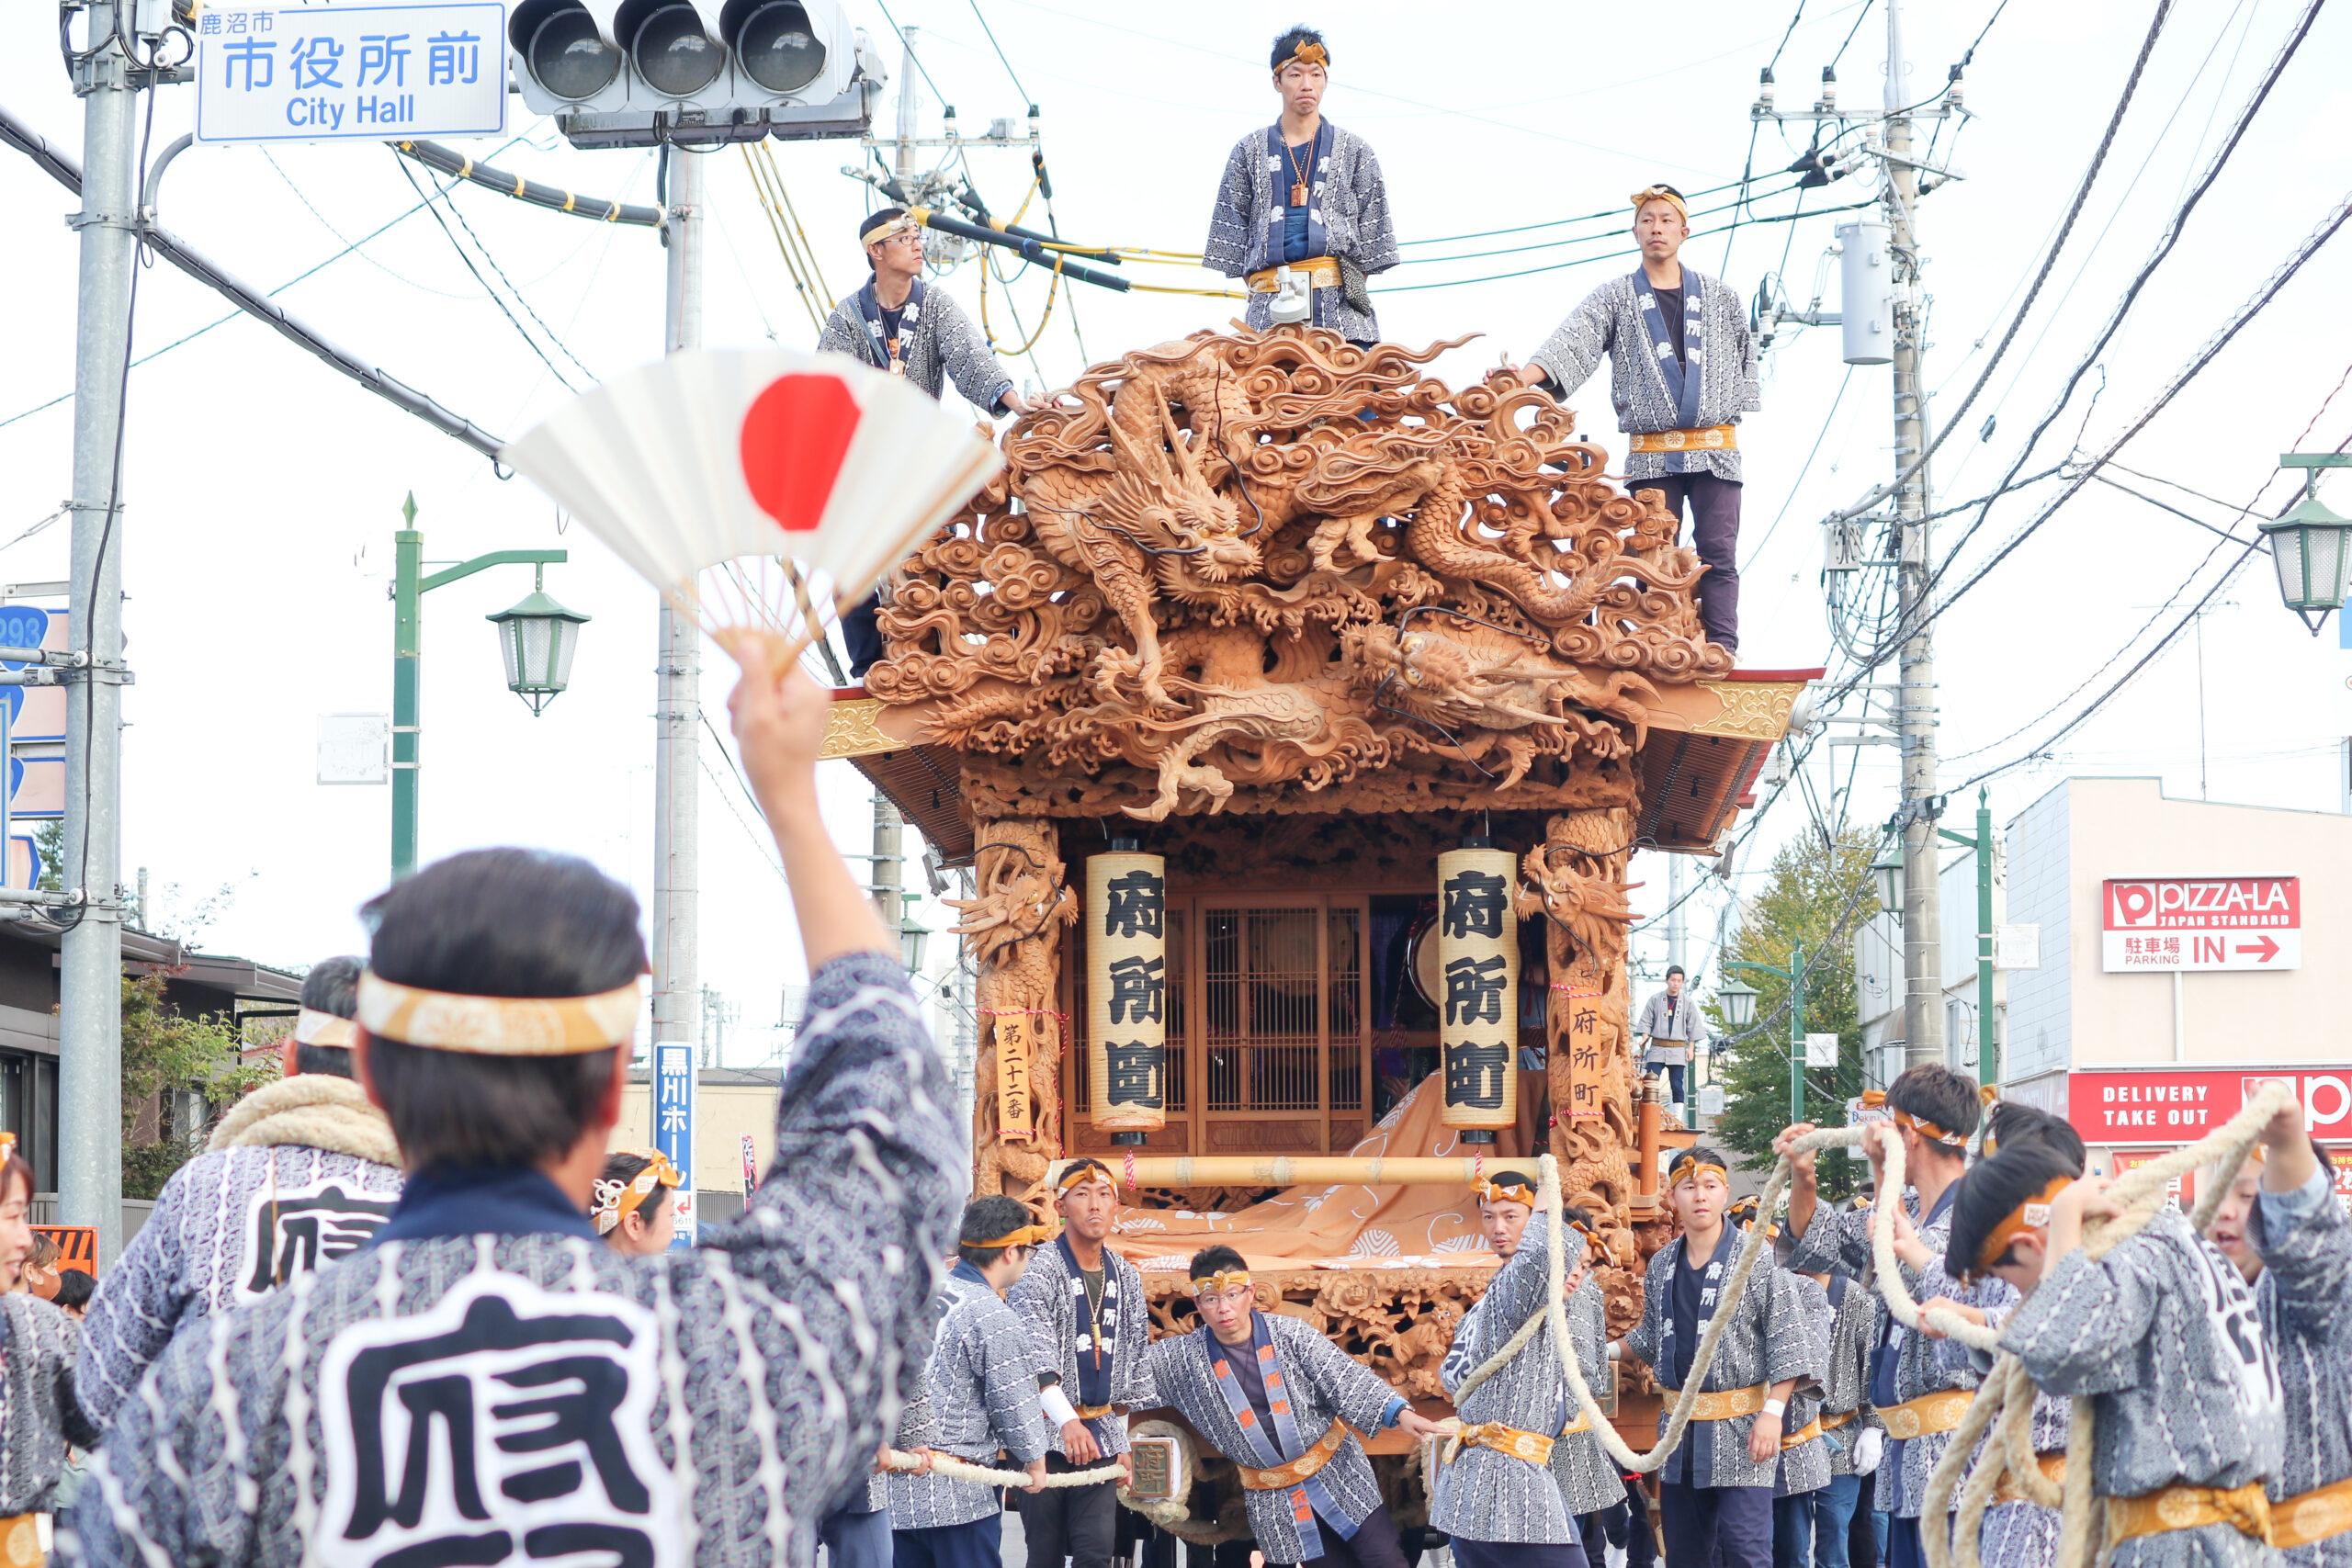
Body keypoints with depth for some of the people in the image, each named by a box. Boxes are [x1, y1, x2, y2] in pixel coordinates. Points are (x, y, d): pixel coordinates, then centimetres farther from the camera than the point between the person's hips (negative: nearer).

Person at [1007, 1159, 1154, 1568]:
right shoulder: (1037, 1270, -7)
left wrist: (1122, 1442, 17)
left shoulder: (1126, 1278, 13)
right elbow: (1033, 1355, -18)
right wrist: (1067, 1421, -30)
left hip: (1101, 1438, 4)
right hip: (1045, 1434, -4)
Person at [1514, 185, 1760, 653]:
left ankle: (1721, 645, -10)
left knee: (1718, 551, -8)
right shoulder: (1614, 299, 8)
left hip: (1715, 446, 0)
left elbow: (1744, 362, 20)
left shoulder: (1721, 298, 13)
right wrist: (1521, 378, -24)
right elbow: (1571, 344, -7)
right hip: (1651, 452, 0)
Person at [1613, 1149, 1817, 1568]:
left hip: (1740, 1431, -6)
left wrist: (1772, 1412, -17)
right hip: (1680, 1431, 6)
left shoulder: (1757, 1262, -6)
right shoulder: (1661, 1266, 11)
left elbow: (1787, 1344, -9)